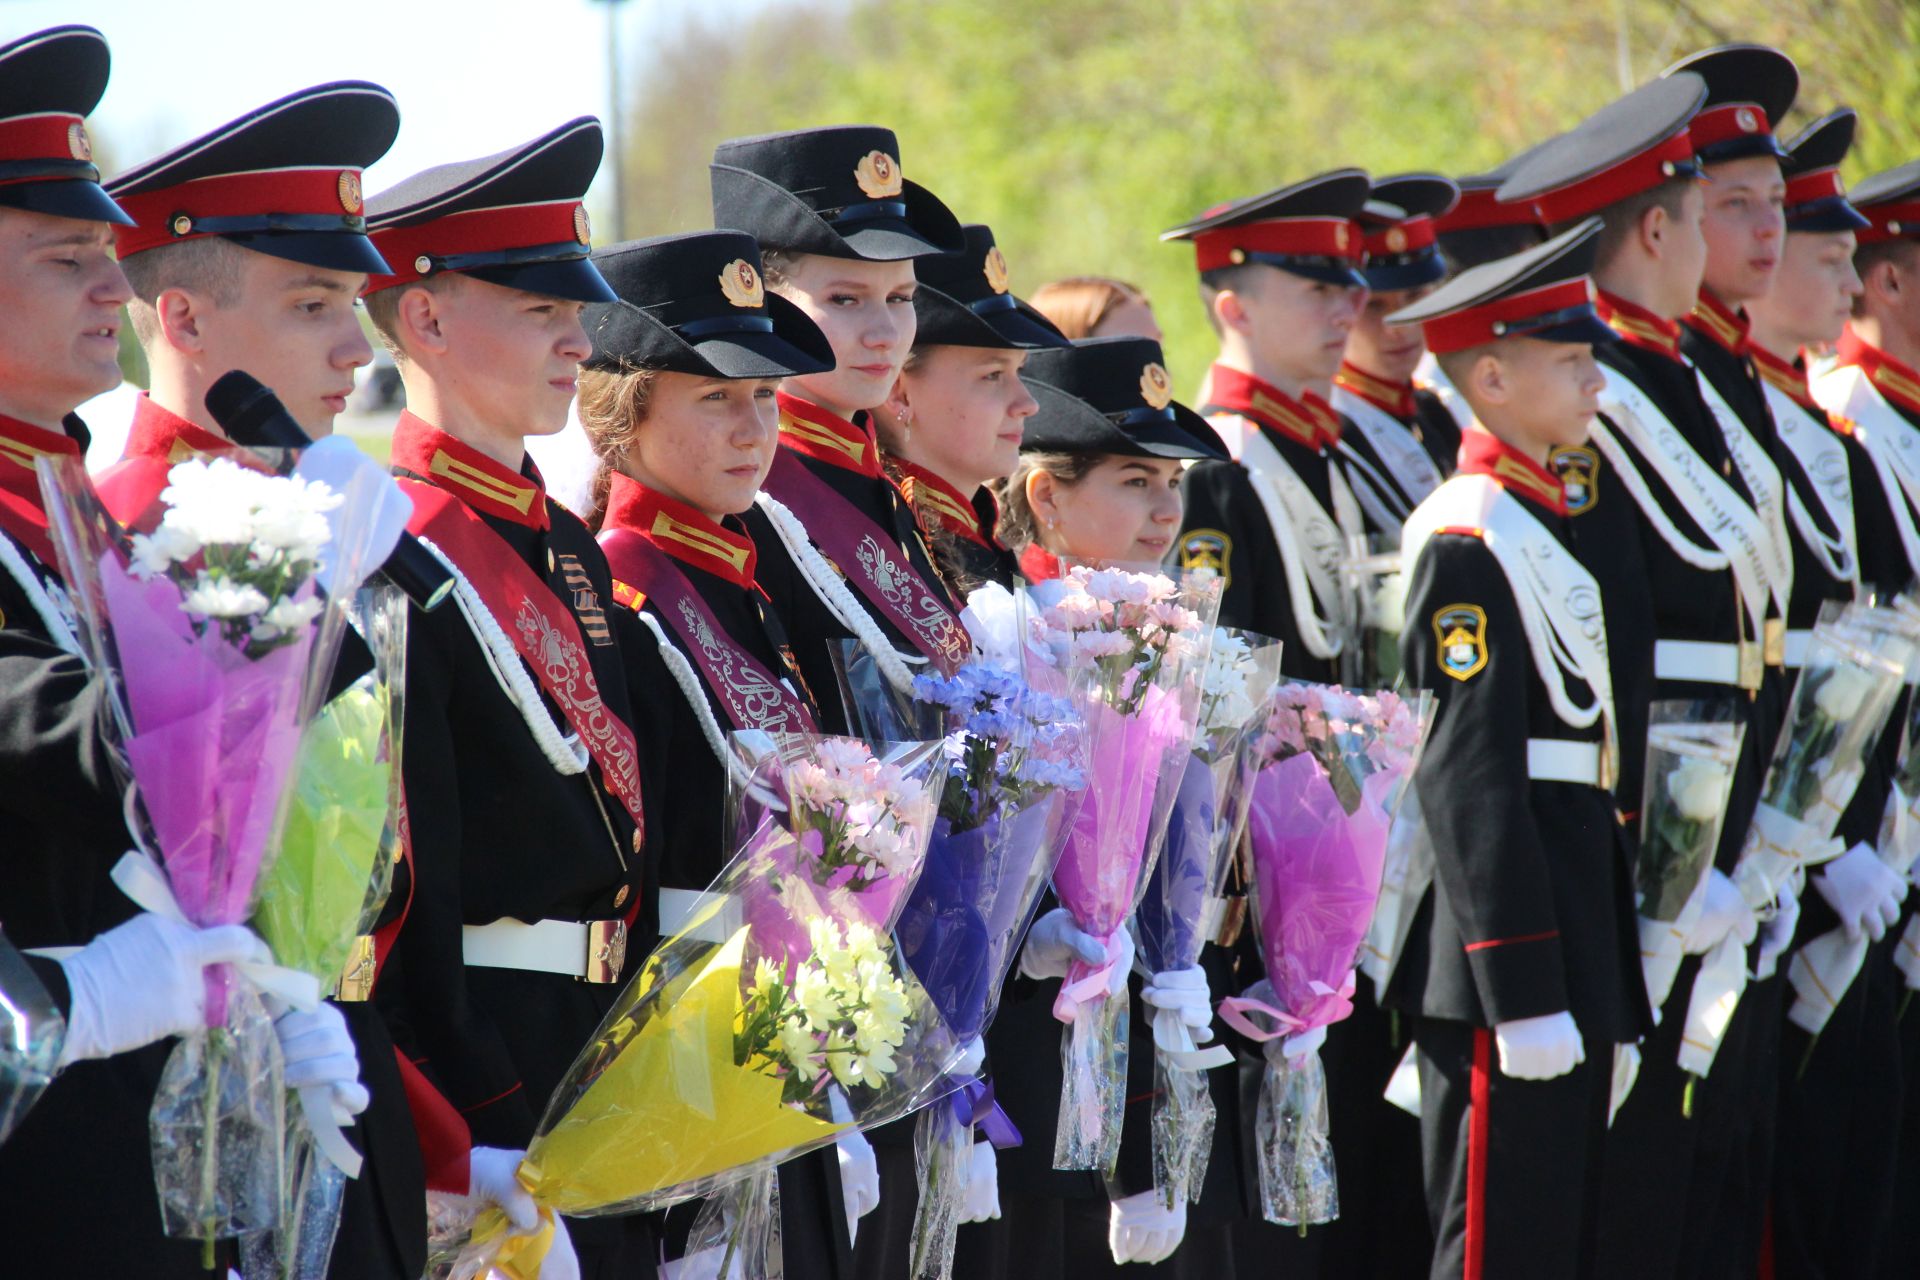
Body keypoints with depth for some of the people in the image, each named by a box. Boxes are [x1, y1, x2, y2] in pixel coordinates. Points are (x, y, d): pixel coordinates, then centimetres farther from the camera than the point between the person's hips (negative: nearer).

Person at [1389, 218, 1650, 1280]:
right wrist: (1525, 993, -22)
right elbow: (1469, 775, -18)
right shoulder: (1468, 539, -12)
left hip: (1571, 928, 10)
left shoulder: (1544, 524, 17)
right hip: (1514, 945, -10)